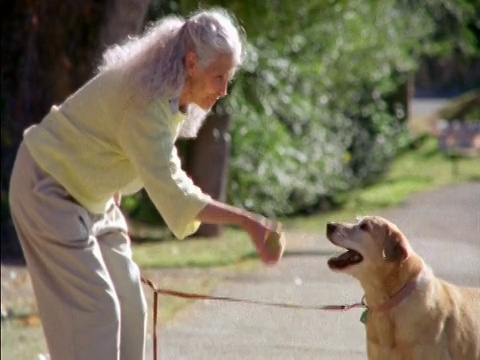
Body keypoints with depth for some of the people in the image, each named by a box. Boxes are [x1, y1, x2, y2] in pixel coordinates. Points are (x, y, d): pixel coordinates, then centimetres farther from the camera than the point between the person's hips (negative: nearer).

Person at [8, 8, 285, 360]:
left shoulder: (175, 96, -2)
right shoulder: (149, 99, -32)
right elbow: (169, 187, -37)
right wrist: (248, 221, -43)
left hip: (90, 195, 10)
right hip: (48, 186, -10)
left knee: (128, 303, 7)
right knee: (94, 305, -15)